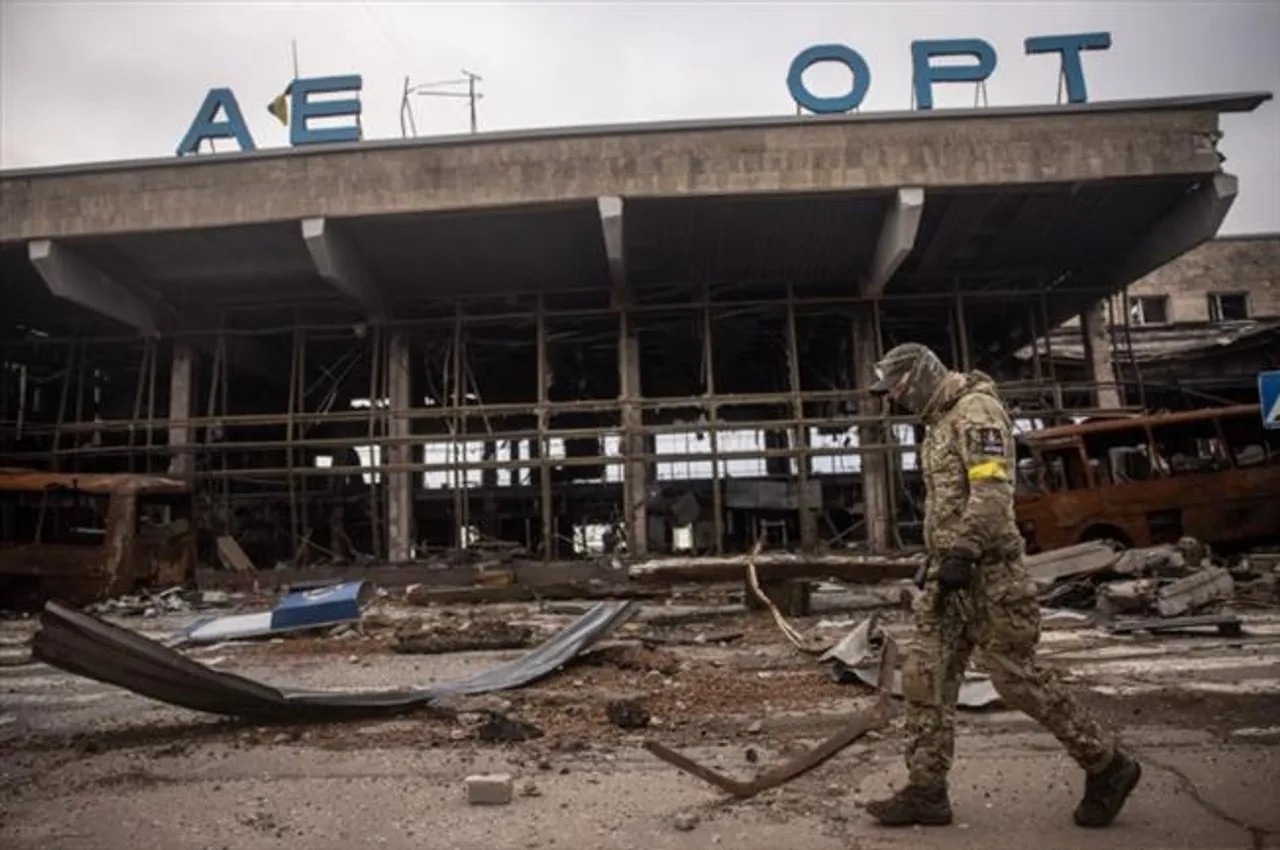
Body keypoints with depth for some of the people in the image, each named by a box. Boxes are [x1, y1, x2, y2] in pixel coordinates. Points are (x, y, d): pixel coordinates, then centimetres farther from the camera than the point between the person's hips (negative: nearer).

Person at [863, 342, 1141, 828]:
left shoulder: (975, 410, -10)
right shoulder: (940, 421, 20)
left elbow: (992, 491, -21)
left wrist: (963, 553, -24)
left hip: (985, 570, -9)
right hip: (951, 571, 9)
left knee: (1014, 675, -2)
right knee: (925, 675, 4)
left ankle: (1108, 766, 17)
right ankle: (926, 791, 9)